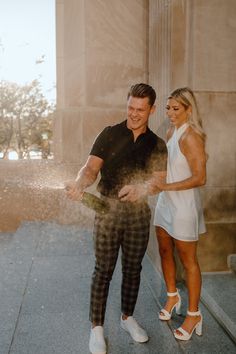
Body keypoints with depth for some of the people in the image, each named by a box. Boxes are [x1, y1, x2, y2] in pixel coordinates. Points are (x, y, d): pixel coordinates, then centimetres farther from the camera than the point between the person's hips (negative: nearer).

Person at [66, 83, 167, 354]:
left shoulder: (157, 145, 5)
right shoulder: (109, 135, -3)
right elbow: (91, 168, -13)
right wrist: (80, 184, -33)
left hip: (139, 215, 3)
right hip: (108, 212, -2)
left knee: (133, 269, 15)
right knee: (103, 270, 5)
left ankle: (127, 317, 36)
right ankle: (97, 327, 21)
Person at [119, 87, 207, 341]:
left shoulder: (190, 137, -18)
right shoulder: (171, 132, 6)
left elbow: (200, 178, -20)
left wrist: (165, 186, -25)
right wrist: (141, 187, -4)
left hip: (183, 206, -7)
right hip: (165, 202, 8)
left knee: (188, 260, 5)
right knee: (164, 251, 18)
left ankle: (194, 314, 23)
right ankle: (172, 296, 41)